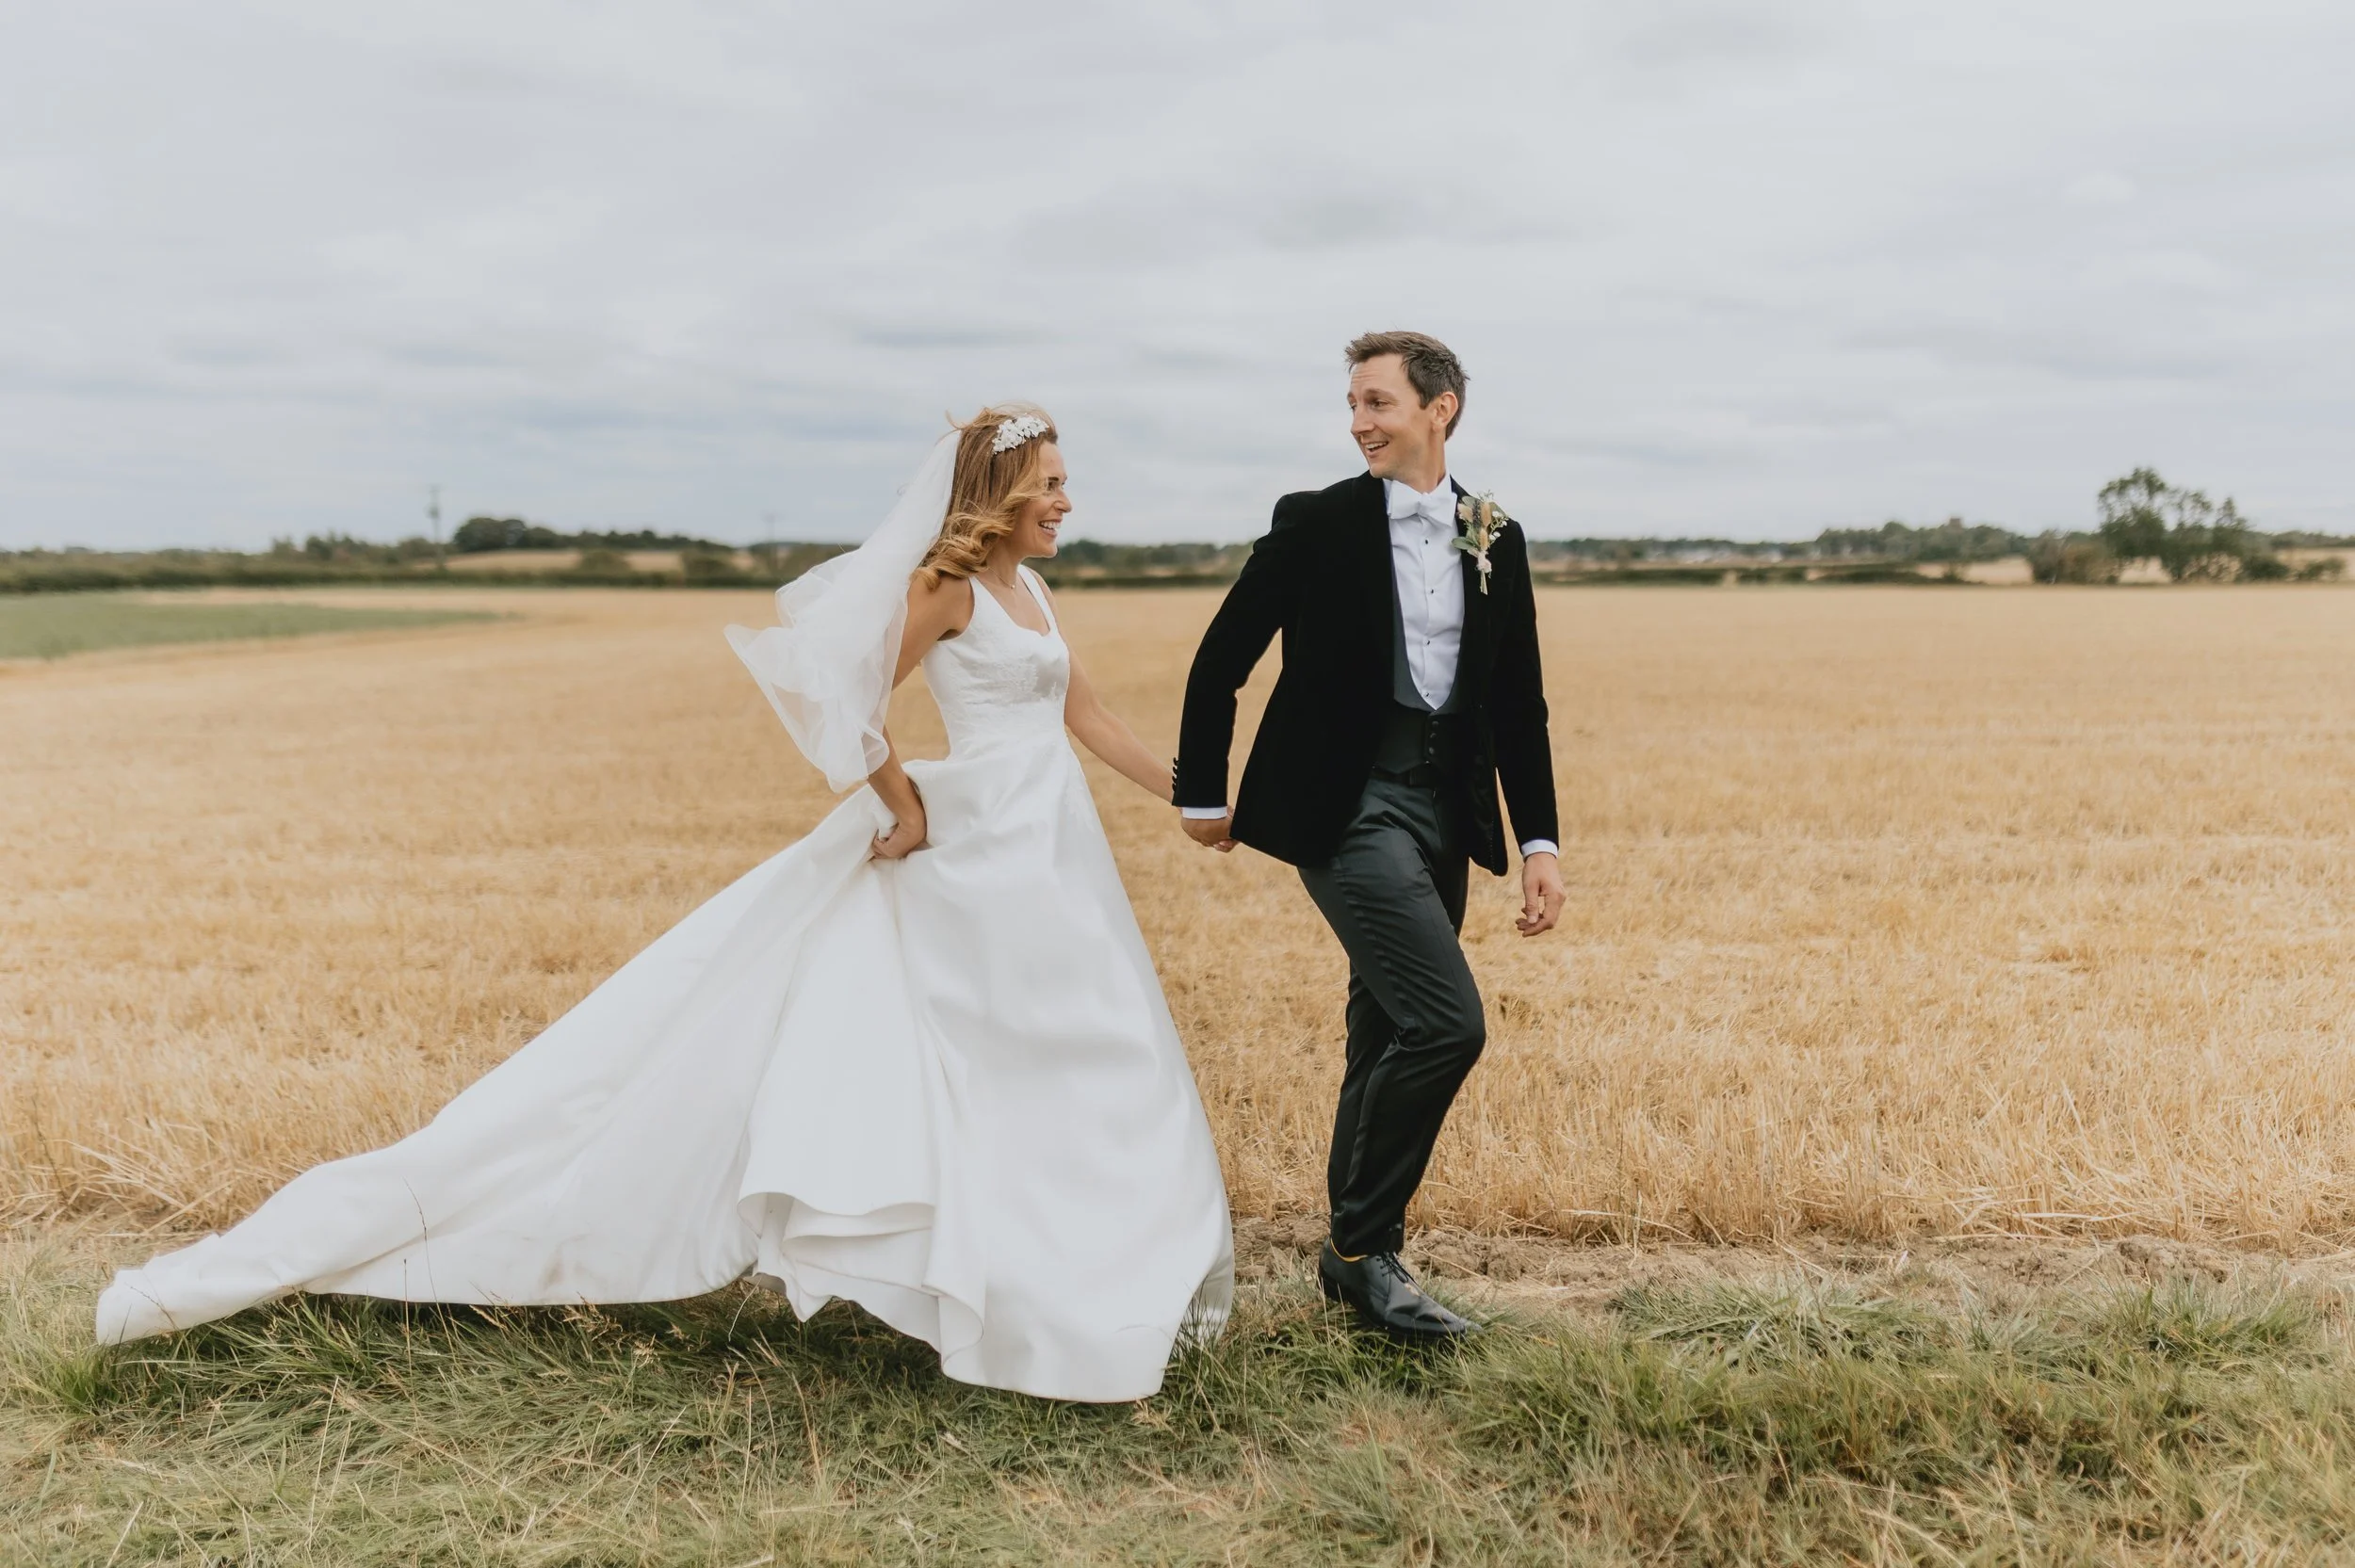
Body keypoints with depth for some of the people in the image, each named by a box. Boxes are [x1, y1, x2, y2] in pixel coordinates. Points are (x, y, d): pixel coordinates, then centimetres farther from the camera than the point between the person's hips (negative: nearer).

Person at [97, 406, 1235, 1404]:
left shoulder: (1029, 590, 14)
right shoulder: (946, 581, -12)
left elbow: (1087, 717, 21)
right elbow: (844, 702, -20)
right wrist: (906, 807, -10)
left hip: (1049, 868, 8)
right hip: (971, 862, -8)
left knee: (1093, 1074, 12)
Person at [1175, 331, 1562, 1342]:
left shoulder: (1496, 539, 9)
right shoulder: (1316, 523, -3)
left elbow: (1518, 704, 12)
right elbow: (1220, 662, 2)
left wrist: (1539, 842, 8)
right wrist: (1201, 794, 6)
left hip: (1443, 812, 5)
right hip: (1345, 805, -5)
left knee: (1388, 1037, 12)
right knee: (1445, 1024, -17)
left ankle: (1352, 1253, 27)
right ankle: (1368, 1245, 0)